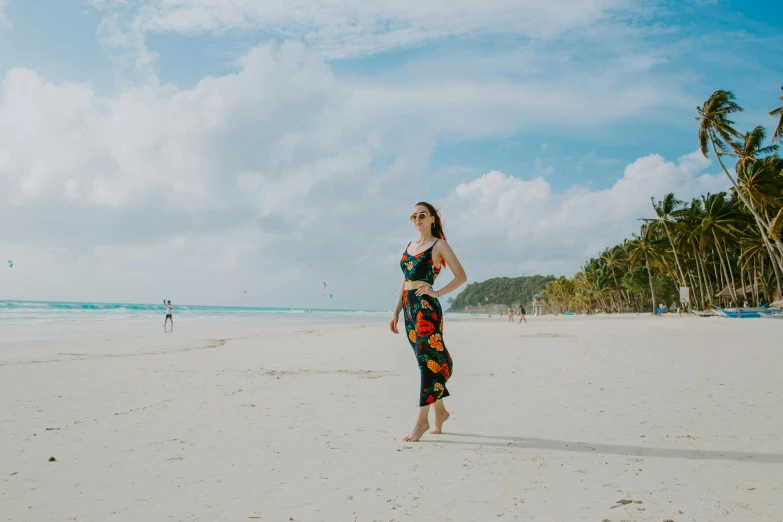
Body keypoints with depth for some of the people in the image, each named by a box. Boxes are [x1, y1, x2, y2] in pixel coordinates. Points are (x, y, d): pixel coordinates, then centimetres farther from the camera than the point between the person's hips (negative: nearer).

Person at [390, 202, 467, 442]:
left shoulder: (439, 245, -2)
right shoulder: (409, 246, 16)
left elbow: (461, 276, -6)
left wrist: (438, 292, -16)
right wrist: (396, 312, 14)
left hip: (426, 307, -7)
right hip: (408, 307, 7)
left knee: (427, 358, -7)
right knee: (426, 359, 12)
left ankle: (422, 419, -4)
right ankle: (439, 411, 23)